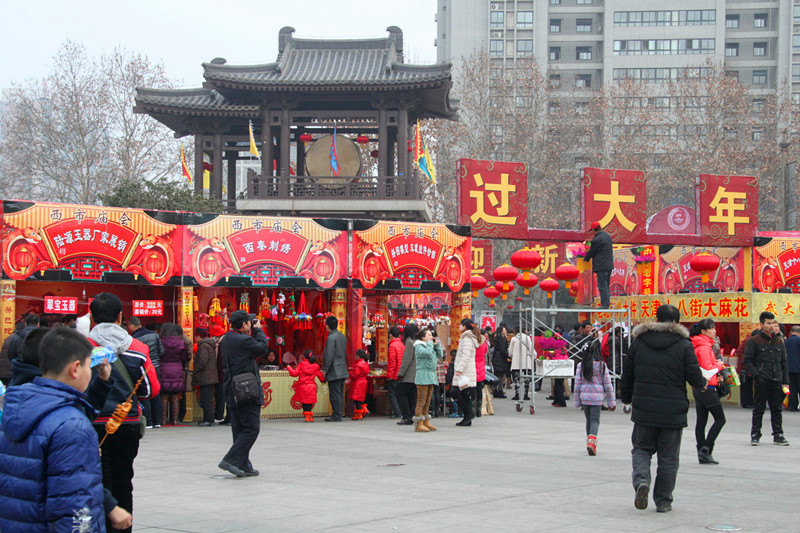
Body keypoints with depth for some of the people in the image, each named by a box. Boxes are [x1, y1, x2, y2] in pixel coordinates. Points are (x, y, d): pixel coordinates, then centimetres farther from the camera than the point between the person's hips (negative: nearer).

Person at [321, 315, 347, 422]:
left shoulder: (331, 338, -15)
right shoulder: (342, 336, 12)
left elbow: (329, 356, -17)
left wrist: (324, 370, -12)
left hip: (334, 372, -9)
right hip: (342, 371, 9)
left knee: (335, 394, -5)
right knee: (340, 394, 12)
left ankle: (336, 416, -4)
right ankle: (340, 414, 15)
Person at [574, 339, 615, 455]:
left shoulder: (581, 366, 0)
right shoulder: (602, 365, -3)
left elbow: (577, 384, 3)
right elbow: (607, 384, 0)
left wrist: (577, 401, 12)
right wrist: (611, 402, 7)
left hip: (584, 396, 2)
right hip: (597, 397, -2)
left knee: (589, 419, 17)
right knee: (595, 419, -3)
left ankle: (589, 442, 23)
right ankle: (592, 441, -25)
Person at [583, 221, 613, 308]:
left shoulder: (596, 240, -17)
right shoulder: (608, 236, 10)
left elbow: (591, 252, -6)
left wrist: (585, 259, 14)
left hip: (601, 266, -8)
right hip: (609, 264, 8)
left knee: (602, 285, -4)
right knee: (606, 284, 17)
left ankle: (605, 304, -5)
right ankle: (607, 302, 19)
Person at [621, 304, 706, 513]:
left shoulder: (639, 341, 3)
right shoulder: (684, 345, -5)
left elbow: (627, 374, 9)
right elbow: (694, 378, -7)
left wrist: (627, 398, 23)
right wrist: (703, 383, 17)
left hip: (644, 409, 1)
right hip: (673, 411, -1)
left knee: (641, 449, 16)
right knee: (668, 457, 9)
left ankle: (641, 481, -10)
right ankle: (663, 501, 12)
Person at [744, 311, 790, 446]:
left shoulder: (778, 341, 14)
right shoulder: (754, 341, -1)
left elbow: (783, 363, 16)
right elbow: (747, 360, -4)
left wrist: (785, 382, 10)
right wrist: (756, 375, -14)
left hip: (776, 381, 4)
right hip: (761, 381, -4)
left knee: (777, 408, 6)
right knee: (759, 409, 2)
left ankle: (778, 435, 12)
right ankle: (755, 435, 9)